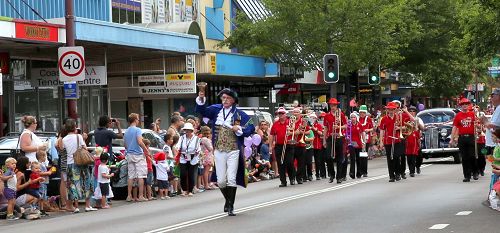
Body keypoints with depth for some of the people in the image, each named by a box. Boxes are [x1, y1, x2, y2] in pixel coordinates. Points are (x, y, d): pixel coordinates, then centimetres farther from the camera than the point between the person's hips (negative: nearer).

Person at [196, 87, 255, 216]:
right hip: (219, 151, 3)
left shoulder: (239, 114, -1)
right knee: (221, 181, 5)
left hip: (233, 151, -3)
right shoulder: (216, 110, 7)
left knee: (231, 179, -7)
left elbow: (251, 128, -1)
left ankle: (230, 206, 1)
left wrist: (239, 130, -16)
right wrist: (201, 99, -20)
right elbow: (202, 111, -4)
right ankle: (228, 200, 30)